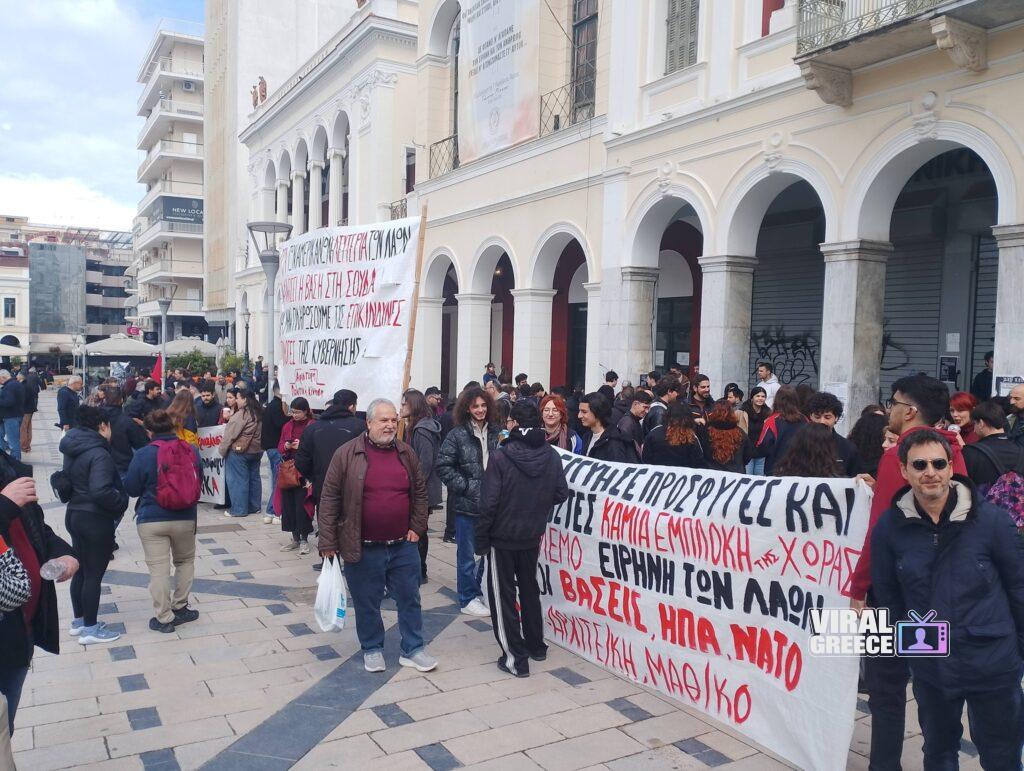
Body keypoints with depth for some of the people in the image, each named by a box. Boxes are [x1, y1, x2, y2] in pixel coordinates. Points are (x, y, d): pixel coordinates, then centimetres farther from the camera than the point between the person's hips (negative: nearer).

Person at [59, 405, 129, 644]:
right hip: (96, 519, -9)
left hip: (74, 514, 9)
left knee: (82, 570, 20)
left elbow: (68, 480, 15)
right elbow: (100, 491, -31)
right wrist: (122, 502, -16)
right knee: (94, 574, 2)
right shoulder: (99, 454, -22)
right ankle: (89, 629, 12)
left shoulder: (73, 449, 6)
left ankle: (79, 620, 32)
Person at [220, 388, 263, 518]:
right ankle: (254, 507, 22)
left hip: (239, 451, -8)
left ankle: (238, 509, 3)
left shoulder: (241, 415, -18)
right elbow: (261, 433, 14)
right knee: (254, 478, 14)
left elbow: (230, 434, -15)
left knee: (237, 479, -1)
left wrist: (222, 450, -5)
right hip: (256, 451, 8)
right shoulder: (259, 413, 7)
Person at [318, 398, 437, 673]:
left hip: (403, 545, 3)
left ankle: (412, 650, 27)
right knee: (367, 603, 11)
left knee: (410, 599, 12)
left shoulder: (406, 453, 3)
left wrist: (417, 527, 5)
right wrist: (328, 542, -8)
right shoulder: (347, 454, -9)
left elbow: (420, 492, 12)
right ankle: (372, 649, 31)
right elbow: (330, 498, -7)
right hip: (363, 548, -3)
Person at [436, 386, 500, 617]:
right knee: (467, 553, 6)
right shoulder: (457, 435, -7)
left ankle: (482, 589, 32)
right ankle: (468, 599, 19)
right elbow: (443, 467, -8)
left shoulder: (496, 432, 4)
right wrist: (468, 487, -13)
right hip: (467, 503, -4)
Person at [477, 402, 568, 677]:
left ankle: (515, 658, 9)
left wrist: (481, 538, -9)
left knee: (503, 595, 7)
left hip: (502, 537, -5)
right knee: (529, 590, 22)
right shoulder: (552, 456, -6)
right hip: (532, 537, 5)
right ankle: (536, 646, 33)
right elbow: (561, 493, 0)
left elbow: (489, 502, -19)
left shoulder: (502, 456, -19)